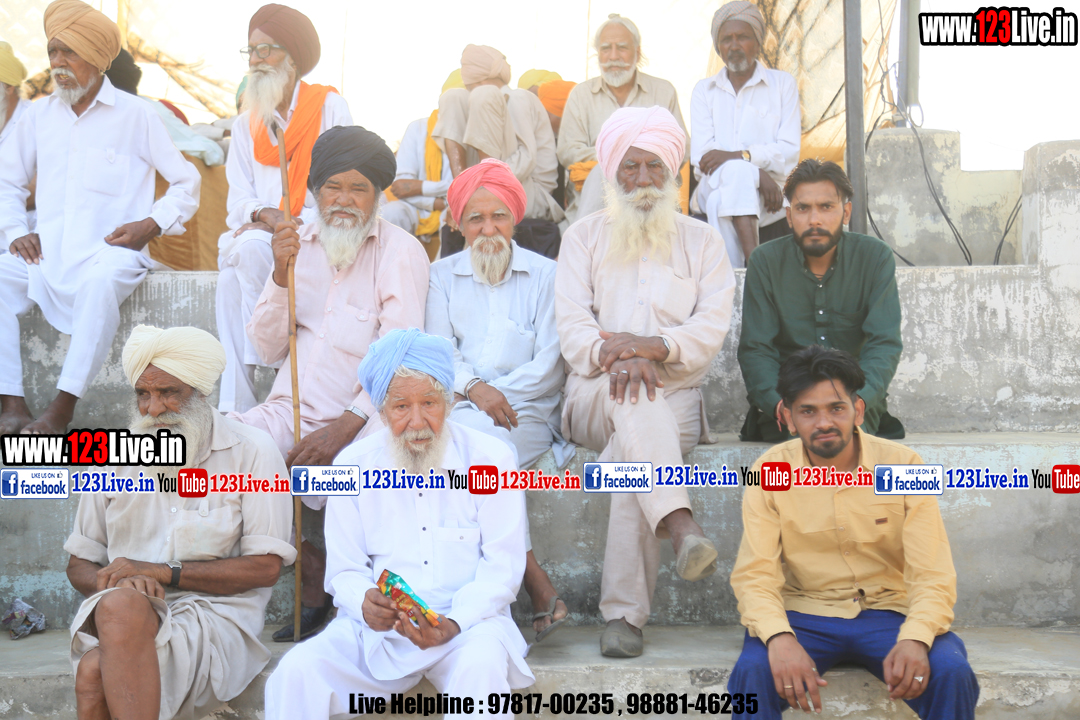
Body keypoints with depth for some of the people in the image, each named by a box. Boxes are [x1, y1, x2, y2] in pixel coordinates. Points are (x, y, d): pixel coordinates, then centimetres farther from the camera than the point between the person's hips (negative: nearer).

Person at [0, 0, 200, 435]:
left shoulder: (135, 115, 5)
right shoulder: (40, 115, 16)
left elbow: (186, 183, 6)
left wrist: (151, 225, -8)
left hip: (110, 251, -4)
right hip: (47, 253, 4)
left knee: (102, 281, -38)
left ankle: (63, 407, -33)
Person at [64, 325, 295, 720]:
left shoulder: (251, 451, 3)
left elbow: (265, 567, -4)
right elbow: (79, 565, 18)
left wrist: (162, 572, -10)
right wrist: (111, 583, -7)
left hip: (215, 617, -3)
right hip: (116, 617, 4)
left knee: (98, 674, -34)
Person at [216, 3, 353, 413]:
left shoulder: (328, 107, 2)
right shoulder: (247, 124, 19)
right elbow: (239, 198, 11)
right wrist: (264, 214, -12)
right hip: (257, 236, 4)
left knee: (249, 252, -33)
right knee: (230, 275, -28)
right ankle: (236, 405, -30)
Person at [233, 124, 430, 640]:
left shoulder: (400, 252, 0)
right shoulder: (300, 243, 14)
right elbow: (267, 348, 9)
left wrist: (346, 426, -20)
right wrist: (282, 273, -6)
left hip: (361, 417, -4)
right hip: (291, 409, 5)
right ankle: (312, 578, -5)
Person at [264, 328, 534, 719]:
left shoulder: (490, 459, -3)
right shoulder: (353, 464, 4)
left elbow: (502, 566, -5)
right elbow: (343, 569, 6)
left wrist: (454, 623, -22)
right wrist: (365, 603, -19)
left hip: (468, 622, -2)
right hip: (376, 629, 2)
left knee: (481, 668, -36)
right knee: (297, 669, -24)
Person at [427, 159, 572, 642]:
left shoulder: (544, 275, 12)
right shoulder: (442, 276, 19)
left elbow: (550, 362, 3)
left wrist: (501, 395, -13)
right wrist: (474, 388, -14)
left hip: (526, 412, -2)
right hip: (459, 410, 2)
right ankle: (540, 593, -28)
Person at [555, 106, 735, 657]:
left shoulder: (701, 240, 15)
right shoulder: (584, 236, 15)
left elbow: (712, 328, 1)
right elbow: (571, 326, 2)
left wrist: (654, 347, -18)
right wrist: (617, 357, -19)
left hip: (676, 396, 0)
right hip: (595, 397, 0)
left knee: (629, 453, -33)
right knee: (634, 400, -37)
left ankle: (624, 614, -33)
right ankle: (681, 526, -51)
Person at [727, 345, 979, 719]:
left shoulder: (903, 465, -6)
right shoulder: (769, 471, -6)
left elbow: (933, 576, -9)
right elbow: (755, 574, -11)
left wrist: (915, 638, -30)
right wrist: (779, 638, -31)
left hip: (888, 612, 1)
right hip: (803, 615, 0)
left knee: (952, 675, -27)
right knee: (751, 673, -30)